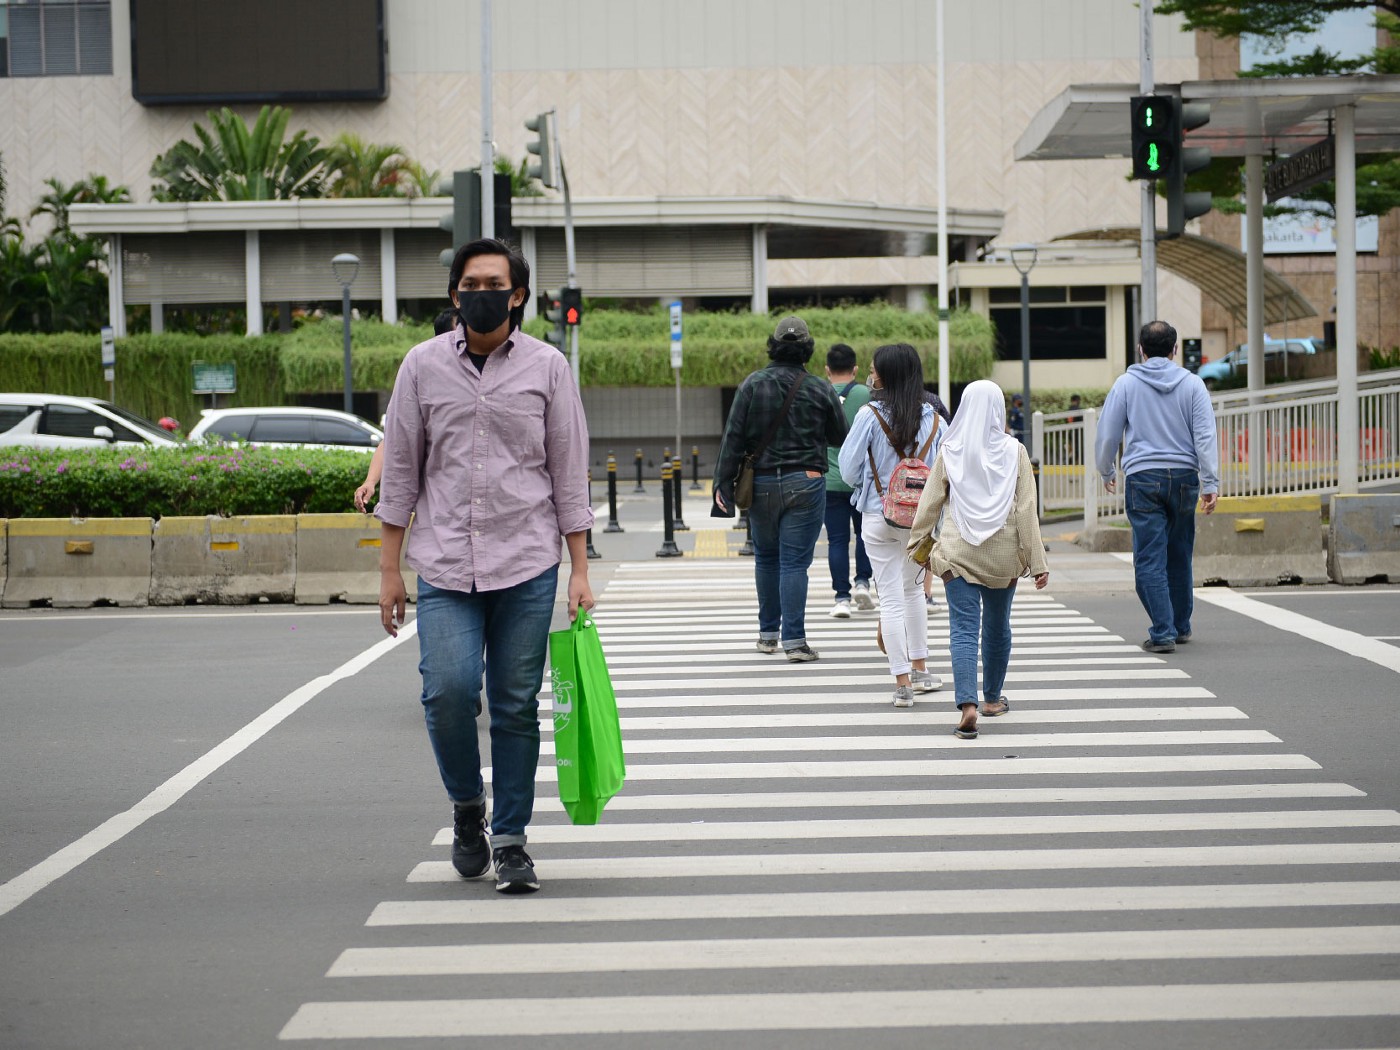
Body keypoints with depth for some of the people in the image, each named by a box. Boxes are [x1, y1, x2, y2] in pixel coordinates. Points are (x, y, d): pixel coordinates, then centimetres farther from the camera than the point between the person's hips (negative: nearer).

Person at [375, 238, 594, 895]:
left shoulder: (547, 367, 5)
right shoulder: (423, 366, 7)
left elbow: (569, 472, 7)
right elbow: (400, 469, 10)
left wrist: (580, 571, 3)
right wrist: (389, 569, 6)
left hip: (527, 566, 0)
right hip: (444, 567, 0)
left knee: (517, 705, 1)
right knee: (448, 691, -13)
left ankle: (510, 840, 13)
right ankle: (467, 804, 14)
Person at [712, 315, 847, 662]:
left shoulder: (752, 384, -2)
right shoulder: (820, 389, -3)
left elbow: (733, 438, -5)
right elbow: (840, 437, 6)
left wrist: (723, 483, -2)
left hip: (761, 484, 2)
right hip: (804, 484, -2)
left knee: (765, 558, 16)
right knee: (795, 562, -2)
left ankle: (768, 633, 24)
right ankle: (794, 639, -8)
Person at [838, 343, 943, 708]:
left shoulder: (871, 415, -12)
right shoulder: (932, 417, -3)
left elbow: (849, 469, -7)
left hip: (879, 516, -3)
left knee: (890, 599, 3)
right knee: (913, 589, 23)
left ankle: (903, 684, 3)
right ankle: (920, 670, 29)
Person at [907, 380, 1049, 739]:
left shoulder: (949, 451, -3)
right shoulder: (1014, 451, -4)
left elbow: (930, 502, 1)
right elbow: (1026, 510, -6)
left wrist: (919, 544, 13)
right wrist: (1037, 561, -3)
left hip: (958, 552, -1)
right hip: (1003, 553, 1)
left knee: (963, 629, -4)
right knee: (997, 626, 18)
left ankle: (968, 704, -22)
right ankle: (993, 698, 34)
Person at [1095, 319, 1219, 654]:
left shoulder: (1126, 384, 2)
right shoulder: (1192, 384, 4)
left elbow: (1107, 434, 5)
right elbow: (1205, 436, -2)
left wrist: (1106, 472, 22)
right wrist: (1210, 484, -3)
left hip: (1142, 479, -2)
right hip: (1183, 476, 2)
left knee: (1150, 560, -2)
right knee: (1180, 557, 15)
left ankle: (1163, 632, -8)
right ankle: (1181, 626, 26)